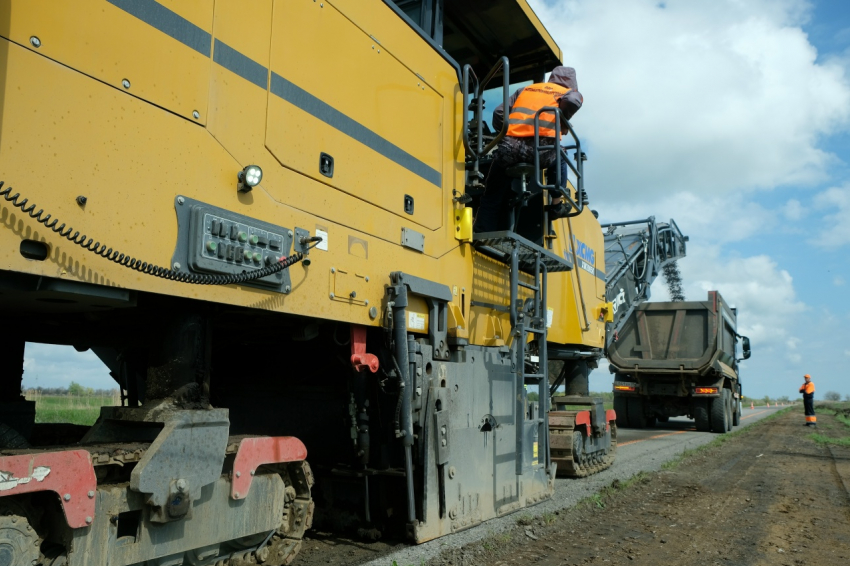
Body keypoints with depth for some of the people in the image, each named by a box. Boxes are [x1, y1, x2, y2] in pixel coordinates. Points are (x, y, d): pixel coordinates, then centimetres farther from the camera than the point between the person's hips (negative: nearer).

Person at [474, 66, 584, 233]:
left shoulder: (525, 90, 31)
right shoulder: (571, 93, 22)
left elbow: (499, 113, 21)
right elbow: (572, 101, -3)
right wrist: (561, 126, 11)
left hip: (509, 149, 2)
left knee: (492, 199, 10)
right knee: (560, 161, 33)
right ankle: (556, 205, 28)